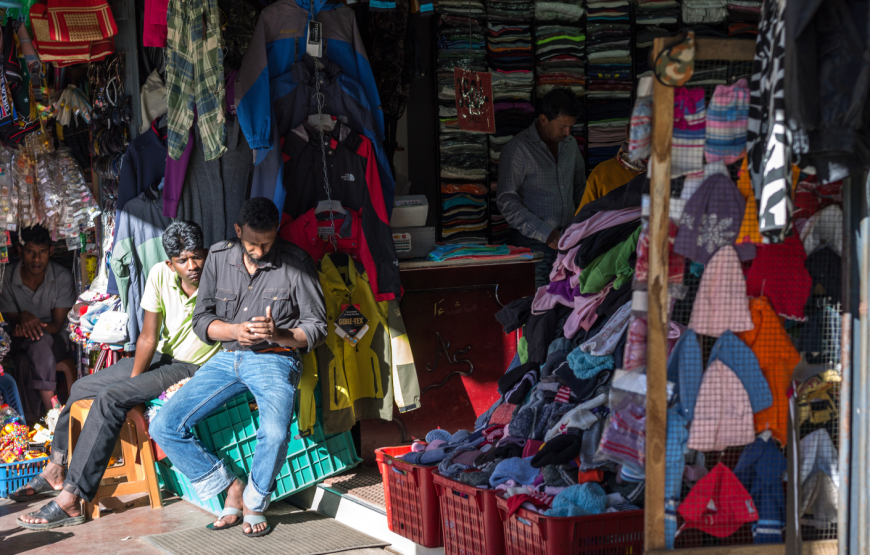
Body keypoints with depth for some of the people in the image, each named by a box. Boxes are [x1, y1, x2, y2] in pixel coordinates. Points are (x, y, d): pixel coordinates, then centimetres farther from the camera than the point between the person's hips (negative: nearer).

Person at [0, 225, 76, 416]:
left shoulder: (63, 278, -9)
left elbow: (57, 324, -9)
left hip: (55, 341, 0)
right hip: (22, 344, 0)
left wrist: (31, 326, -30)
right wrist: (23, 318, -28)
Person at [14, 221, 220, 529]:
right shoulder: (160, 275, -8)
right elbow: (148, 337, -4)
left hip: (193, 369, -7)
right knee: (82, 388, 14)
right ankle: (56, 469, 35)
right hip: (160, 357, 7)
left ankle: (71, 502, -25)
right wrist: (134, 378, -13)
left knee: (110, 398, -25)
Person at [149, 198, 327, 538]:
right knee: (164, 427, -11)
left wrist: (278, 334, -22)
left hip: (275, 360, -4)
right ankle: (231, 488, 3)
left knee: (275, 432, -34)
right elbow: (201, 319, 7)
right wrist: (235, 331, -14)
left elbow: (317, 327, -2)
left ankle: (255, 503, -4)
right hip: (227, 357, 4)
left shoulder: (296, 263, -5)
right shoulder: (219, 258, 5)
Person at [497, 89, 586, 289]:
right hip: (532, 245, -5)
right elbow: (507, 202, -12)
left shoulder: (570, 144, 14)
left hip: (566, 241, 6)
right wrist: (546, 233, -18)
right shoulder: (518, 149, -7)